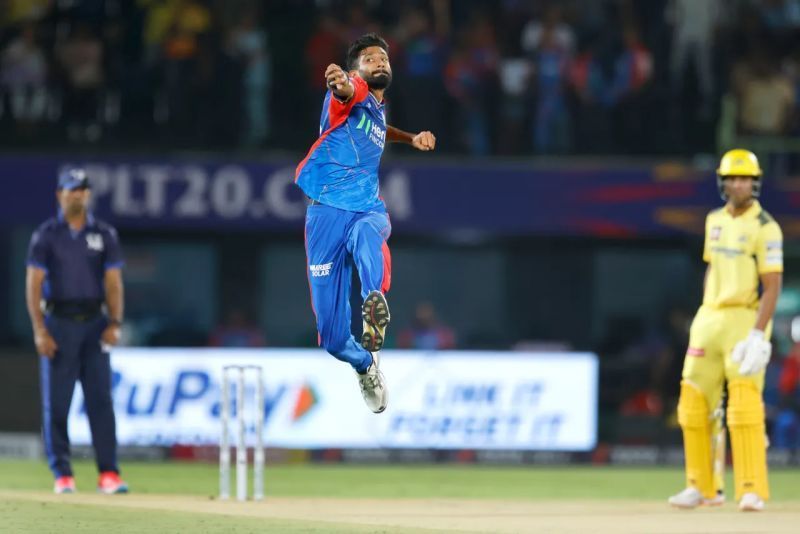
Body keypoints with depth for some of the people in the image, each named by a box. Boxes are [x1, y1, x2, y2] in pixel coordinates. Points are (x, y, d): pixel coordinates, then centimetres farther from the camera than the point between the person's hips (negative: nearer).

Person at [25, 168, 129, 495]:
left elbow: (113, 283, 7)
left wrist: (114, 323, -6)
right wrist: (39, 330, -11)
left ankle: (108, 473, -5)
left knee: (101, 398, -4)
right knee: (56, 402, -1)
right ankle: (62, 474, 4)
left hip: (94, 322, 1)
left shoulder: (104, 235, 8)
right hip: (58, 323, -1)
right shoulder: (46, 235, 2)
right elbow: (34, 284, -2)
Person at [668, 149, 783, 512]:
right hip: (710, 319, 7)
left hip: (747, 320, -7)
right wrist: (704, 319, 16)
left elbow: (772, 286, -16)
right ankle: (703, 487, 18)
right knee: (694, 403, 7)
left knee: (745, 407, -15)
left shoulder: (765, 228, -11)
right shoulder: (715, 221, 11)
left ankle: (752, 491, -12)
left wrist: (758, 335, -24)